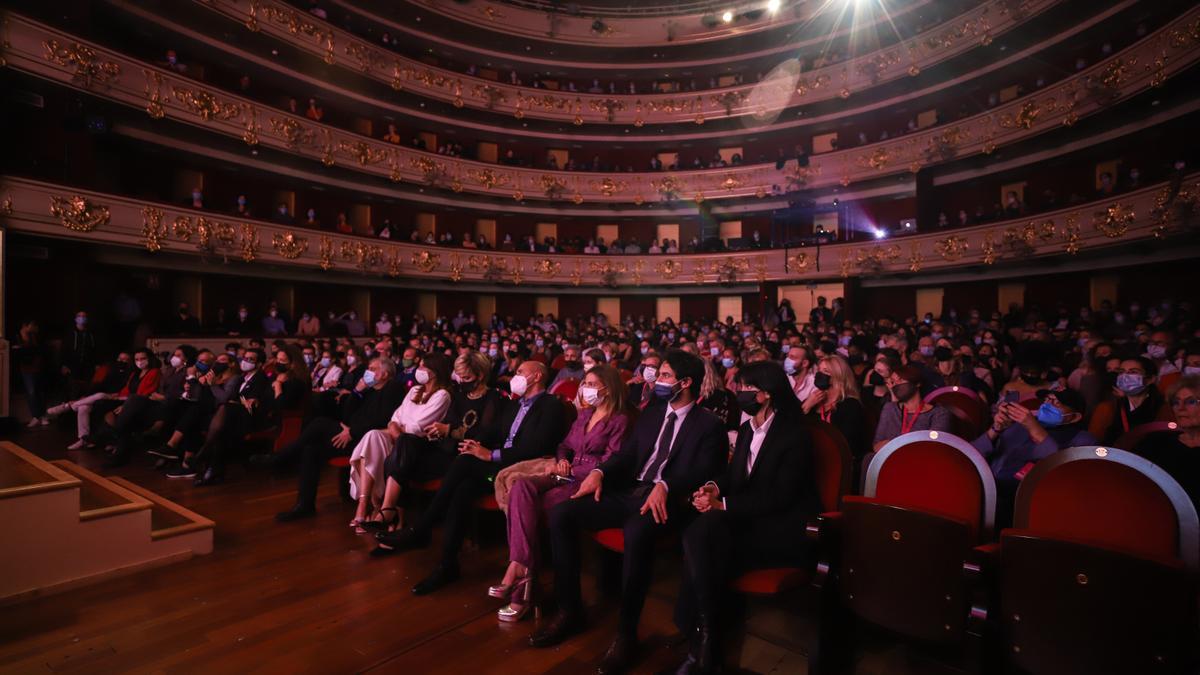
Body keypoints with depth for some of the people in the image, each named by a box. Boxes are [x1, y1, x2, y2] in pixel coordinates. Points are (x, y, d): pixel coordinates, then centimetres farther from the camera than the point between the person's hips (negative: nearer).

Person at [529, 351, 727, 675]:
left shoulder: (710, 425, 1)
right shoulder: (650, 414, 19)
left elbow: (703, 473, -12)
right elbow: (626, 454, 16)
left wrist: (665, 485, -30)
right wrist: (600, 472, -4)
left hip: (669, 502, -6)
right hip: (628, 493, 7)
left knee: (637, 531, -40)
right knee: (560, 514, -12)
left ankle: (626, 632, -20)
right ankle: (569, 609, 1)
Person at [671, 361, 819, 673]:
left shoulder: (795, 436, -11)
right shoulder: (746, 430, 12)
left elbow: (779, 497, -17)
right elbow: (734, 475, 15)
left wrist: (723, 505, -22)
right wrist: (715, 487, -9)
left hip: (784, 529, -6)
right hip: (748, 518, 6)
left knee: (705, 543, -27)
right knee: (699, 530, -26)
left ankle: (705, 645, -11)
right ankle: (702, 637, -19)